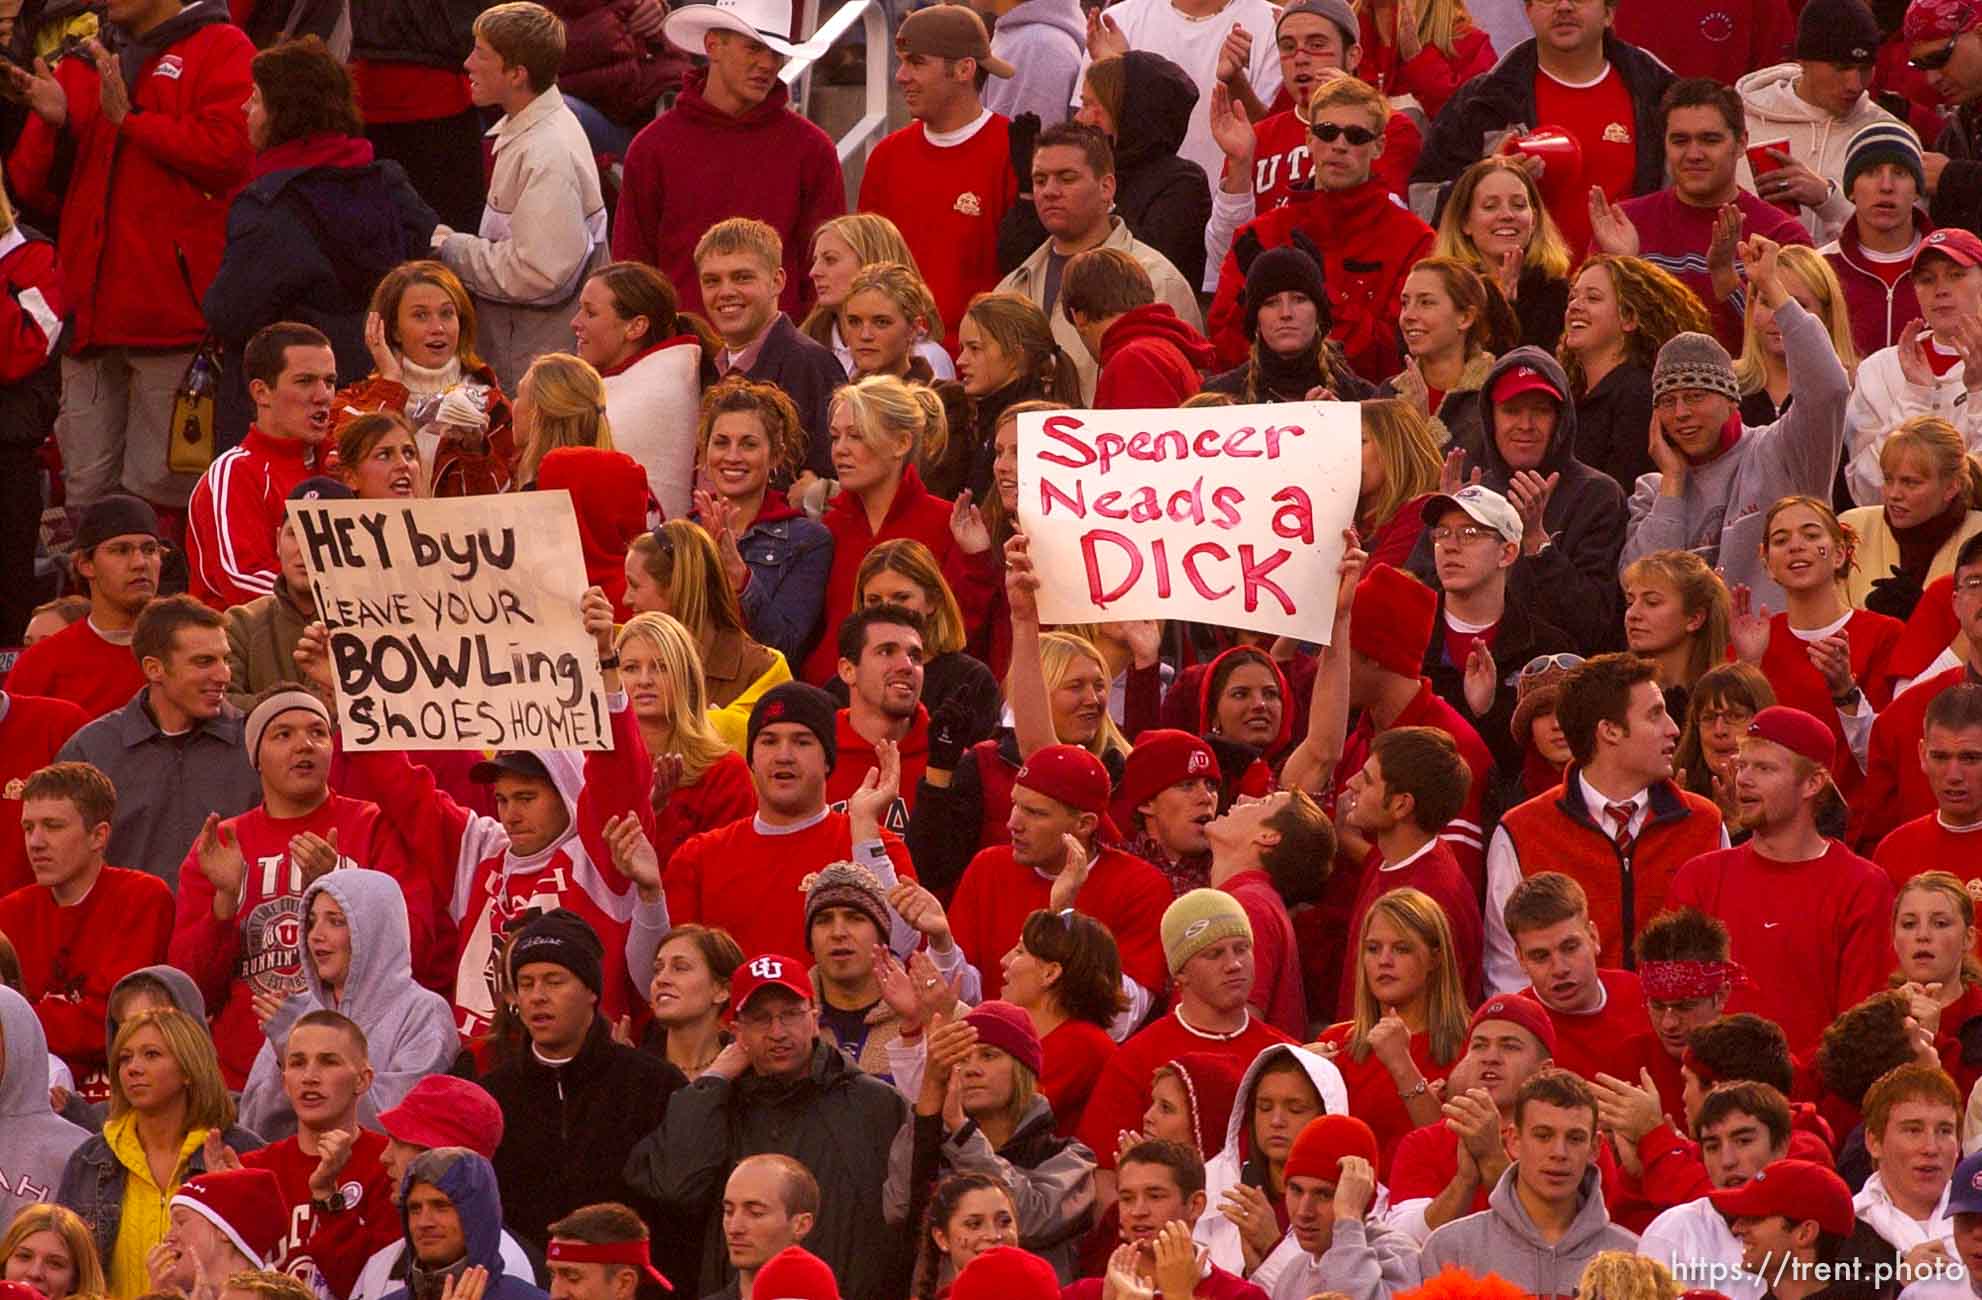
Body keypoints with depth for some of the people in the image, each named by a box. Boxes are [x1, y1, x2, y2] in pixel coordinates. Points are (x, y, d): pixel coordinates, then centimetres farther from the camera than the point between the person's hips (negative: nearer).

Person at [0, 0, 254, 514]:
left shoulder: (221, 49, 4)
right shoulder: (82, 65, 21)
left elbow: (229, 151, -12)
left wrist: (129, 118, -6)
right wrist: (52, 124, 0)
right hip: (90, 314, 6)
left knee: (161, 487, -8)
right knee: (86, 488, 4)